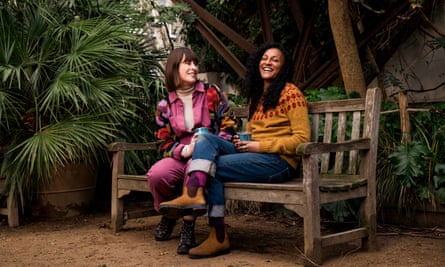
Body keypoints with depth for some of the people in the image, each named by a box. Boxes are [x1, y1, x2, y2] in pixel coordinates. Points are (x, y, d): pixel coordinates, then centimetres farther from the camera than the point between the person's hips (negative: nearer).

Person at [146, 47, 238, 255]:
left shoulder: (212, 93, 2)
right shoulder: (165, 105, 6)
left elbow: (228, 127, 1)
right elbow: (164, 145, 3)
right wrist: (186, 150, -19)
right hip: (180, 157, 2)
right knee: (156, 174, -29)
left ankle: (188, 224, -20)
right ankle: (169, 214, 4)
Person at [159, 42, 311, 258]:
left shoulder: (290, 93, -5)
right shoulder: (256, 95, 21)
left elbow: (301, 139, -12)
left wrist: (259, 146, -16)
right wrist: (243, 141, 2)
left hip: (279, 160, -8)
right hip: (254, 154, 8)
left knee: (213, 167, -18)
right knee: (206, 138, -14)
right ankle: (194, 194, -36)